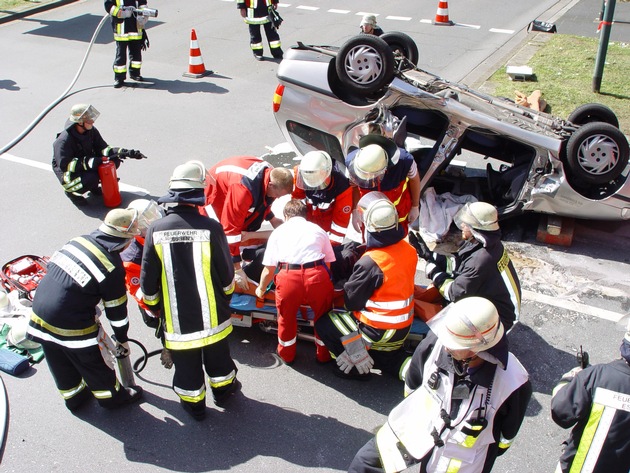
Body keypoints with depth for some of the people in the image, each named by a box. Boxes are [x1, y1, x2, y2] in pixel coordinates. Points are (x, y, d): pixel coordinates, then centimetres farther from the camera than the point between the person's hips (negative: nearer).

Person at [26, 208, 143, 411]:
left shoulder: (79, 241, 2)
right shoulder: (112, 267, -17)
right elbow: (116, 308, -8)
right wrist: (122, 338, 10)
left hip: (40, 314, 7)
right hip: (69, 326, -7)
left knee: (61, 364, 25)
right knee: (92, 363, 17)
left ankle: (74, 396, 47)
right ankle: (112, 396, 37)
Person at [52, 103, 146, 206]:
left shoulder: (91, 131, -7)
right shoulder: (64, 140, -27)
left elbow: (102, 149, -7)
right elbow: (64, 164, -31)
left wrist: (125, 153, -23)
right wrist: (89, 162, -39)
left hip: (89, 167, 7)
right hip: (68, 172, -7)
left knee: (114, 160, -12)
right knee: (91, 179, -37)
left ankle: (93, 187, 5)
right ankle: (70, 191, -3)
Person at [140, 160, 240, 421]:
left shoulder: (155, 230, -14)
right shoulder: (211, 228, -19)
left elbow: (148, 279, -7)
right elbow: (226, 273, -10)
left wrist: (153, 306, 12)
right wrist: (226, 298, 11)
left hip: (175, 317, 1)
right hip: (211, 312, 0)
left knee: (185, 361, 20)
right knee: (217, 354, 24)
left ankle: (193, 404, 38)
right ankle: (223, 389, 46)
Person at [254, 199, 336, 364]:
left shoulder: (278, 231, 22)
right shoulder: (318, 230, 24)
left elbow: (268, 270, 18)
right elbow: (329, 261, 25)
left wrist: (261, 290, 36)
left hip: (288, 277, 0)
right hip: (317, 276, 1)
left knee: (286, 318, 25)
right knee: (323, 316, 26)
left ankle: (286, 354, 45)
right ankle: (324, 355, 42)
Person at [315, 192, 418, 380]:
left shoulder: (370, 262, -27)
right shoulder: (408, 249, -6)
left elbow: (351, 300, -14)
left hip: (381, 333, -7)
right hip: (404, 329, 7)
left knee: (323, 322, 5)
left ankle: (357, 364, 4)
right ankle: (401, 363, 13)